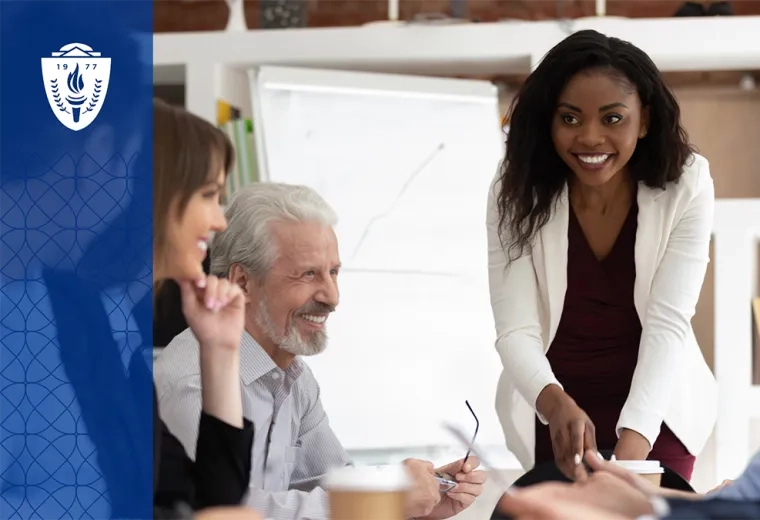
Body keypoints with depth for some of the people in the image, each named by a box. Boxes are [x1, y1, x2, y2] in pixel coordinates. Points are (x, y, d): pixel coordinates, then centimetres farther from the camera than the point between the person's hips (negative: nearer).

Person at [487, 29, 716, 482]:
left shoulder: (684, 186, -16)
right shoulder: (517, 193, -16)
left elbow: (667, 323, -22)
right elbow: (516, 330, -21)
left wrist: (633, 441, -37)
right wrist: (556, 405, -42)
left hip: (654, 408, 0)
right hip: (552, 411, 0)